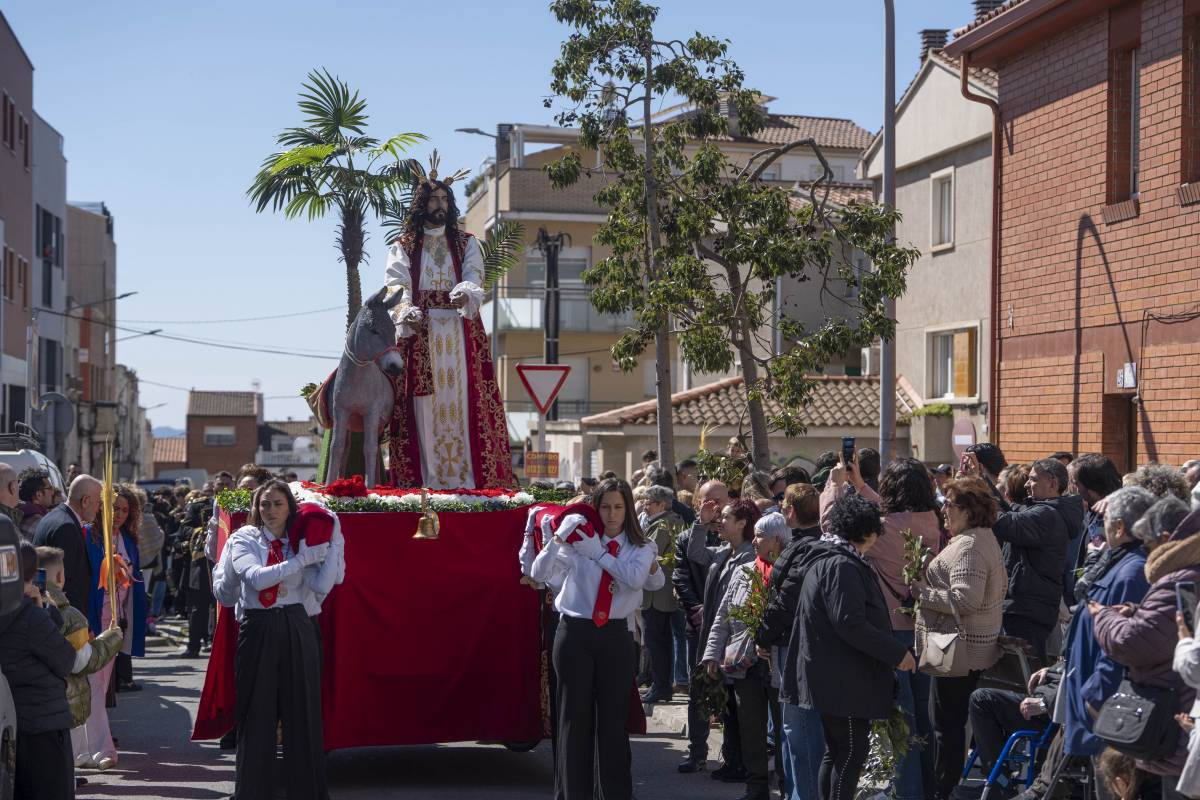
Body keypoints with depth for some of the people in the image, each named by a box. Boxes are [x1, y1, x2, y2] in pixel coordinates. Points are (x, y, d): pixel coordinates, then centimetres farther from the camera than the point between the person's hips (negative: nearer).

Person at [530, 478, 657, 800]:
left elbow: (636, 578, -17)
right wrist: (559, 537, -19)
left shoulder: (641, 548, 5)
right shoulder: (579, 542, 2)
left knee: (613, 717, 5)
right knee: (575, 715, 4)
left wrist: (597, 551, -15)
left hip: (615, 636, 0)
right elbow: (538, 574, -5)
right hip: (575, 633, 0)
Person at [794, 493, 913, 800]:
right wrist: (896, 652, -18)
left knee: (836, 750, 14)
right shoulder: (844, 567, -17)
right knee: (852, 751, -6)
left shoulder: (825, 562, 16)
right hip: (844, 679, -10)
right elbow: (849, 623, -24)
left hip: (832, 676, 10)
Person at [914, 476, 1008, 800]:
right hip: (976, 644, 11)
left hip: (959, 648, -11)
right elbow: (1001, 586, 21)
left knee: (947, 723, -2)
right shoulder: (986, 539, 14)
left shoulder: (968, 546, -19)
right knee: (955, 719, 18)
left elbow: (964, 598, -29)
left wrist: (923, 592, -17)